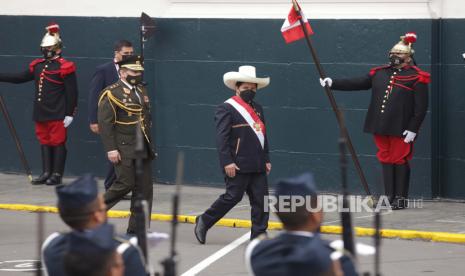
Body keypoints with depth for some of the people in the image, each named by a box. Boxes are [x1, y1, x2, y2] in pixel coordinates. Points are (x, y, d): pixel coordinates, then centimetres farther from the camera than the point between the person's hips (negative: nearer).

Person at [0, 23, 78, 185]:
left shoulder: (64, 67, -10)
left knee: (58, 142, 0)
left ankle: (57, 175, 5)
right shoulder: (38, 66, 11)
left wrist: (70, 114, -15)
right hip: (41, 113, 7)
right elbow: (20, 78, 17)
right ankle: (46, 173, 18)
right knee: (44, 141, 11)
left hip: (57, 115, -7)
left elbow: (72, 92, -12)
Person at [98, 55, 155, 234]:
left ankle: (136, 229, 10)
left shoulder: (141, 91, 15)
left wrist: (149, 145, 19)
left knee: (144, 189, 4)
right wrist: (111, 149, -19)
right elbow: (105, 123, -14)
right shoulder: (112, 93, -9)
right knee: (125, 184, -10)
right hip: (124, 150, -7)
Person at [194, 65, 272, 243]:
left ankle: (259, 235, 8)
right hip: (237, 165, -7)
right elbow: (221, 138, -12)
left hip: (257, 165, 7)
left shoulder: (257, 109, 18)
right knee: (233, 197, -5)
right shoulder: (226, 108, -6)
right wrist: (227, 162, -18)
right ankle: (204, 222, 11)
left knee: (261, 199, 2)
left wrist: (266, 160, 15)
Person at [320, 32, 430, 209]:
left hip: (401, 129, -6)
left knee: (399, 161, 0)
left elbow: (421, 107, -10)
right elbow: (357, 83, 11)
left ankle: (401, 198, 8)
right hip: (381, 128, 6)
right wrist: (333, 83, 3)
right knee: (386, 159, 9)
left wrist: (412, 129, -15)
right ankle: (389, 196, 16)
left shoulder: (416, 77, -6)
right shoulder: (380, 73, 12)